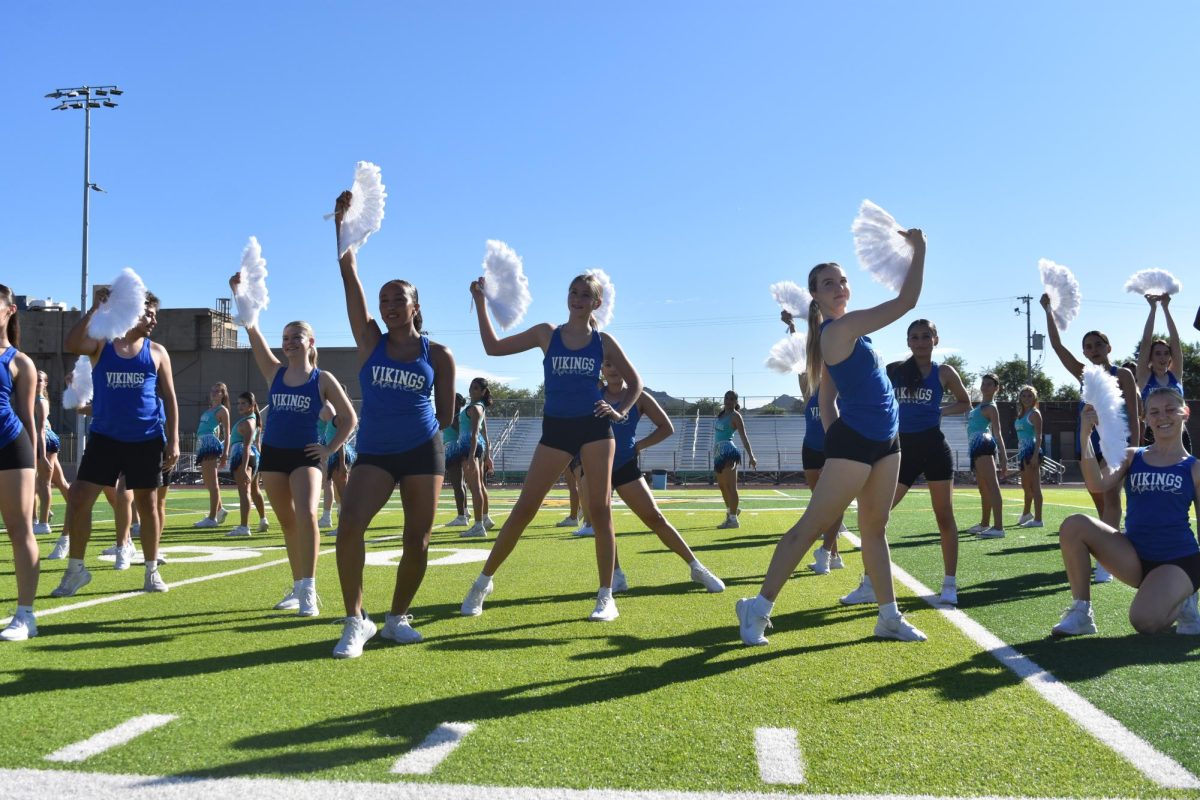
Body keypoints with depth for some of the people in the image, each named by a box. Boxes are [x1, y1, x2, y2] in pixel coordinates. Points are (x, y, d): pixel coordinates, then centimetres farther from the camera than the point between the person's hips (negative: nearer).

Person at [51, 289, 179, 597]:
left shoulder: (156, 352, 4)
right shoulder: (101, 344, 2)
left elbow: (169, 398, 5)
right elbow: (71, 344, -22)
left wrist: (173, 441, -2)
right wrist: (95, 308, -26)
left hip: (147, 441, 1)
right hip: (105, 438, 0)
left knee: (147, 505, 6)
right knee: (79, 499, -5)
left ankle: (152, 571, 19)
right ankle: (76, 569, 11)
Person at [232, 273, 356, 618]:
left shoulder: (323, 379, -3)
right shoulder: (274, 372, 5)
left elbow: (350, 418, 1)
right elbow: (252, 331, -3)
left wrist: (330, 449, -7)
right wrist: (240, 293, -10)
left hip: (305, 456, -4)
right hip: (272, 455, 4)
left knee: (306, 515, -23)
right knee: (287, 523, 11)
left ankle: (308, 592, -19)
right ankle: (298, 587, 23)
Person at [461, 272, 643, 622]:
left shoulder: (603, 342, 6)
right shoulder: (547, 334, 6)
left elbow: (635, 383, 13)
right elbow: (493, 347, 6)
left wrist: (619, 411, -4)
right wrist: (480, 303, 1)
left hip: (594, 428, 0)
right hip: (555, 429, 0)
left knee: (600, 510, -3)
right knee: (524, 509, 0)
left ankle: (606, 596, 6)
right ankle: (483, 581, 14)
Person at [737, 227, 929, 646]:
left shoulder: (843, 330, 13)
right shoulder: (842, 327, -17)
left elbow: (827, 396, 17)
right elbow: (907, 300, -18)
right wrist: (919, 248, -9)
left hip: (884, 439, 10)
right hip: (854, 441, -10)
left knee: (874, 528, 13)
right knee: (812, 525, -6)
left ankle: (889, 616, 21)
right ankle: (759, 608, 0)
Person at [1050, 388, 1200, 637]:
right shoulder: (1131, 457, 5)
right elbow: (1098, 484, -14)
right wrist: (1086, 434, -22)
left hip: (1179, 561, -3)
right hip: (1135, 558, 3)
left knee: (1144, 622, -29)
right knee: (1074, 525, -20)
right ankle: (1081, 612, -9)